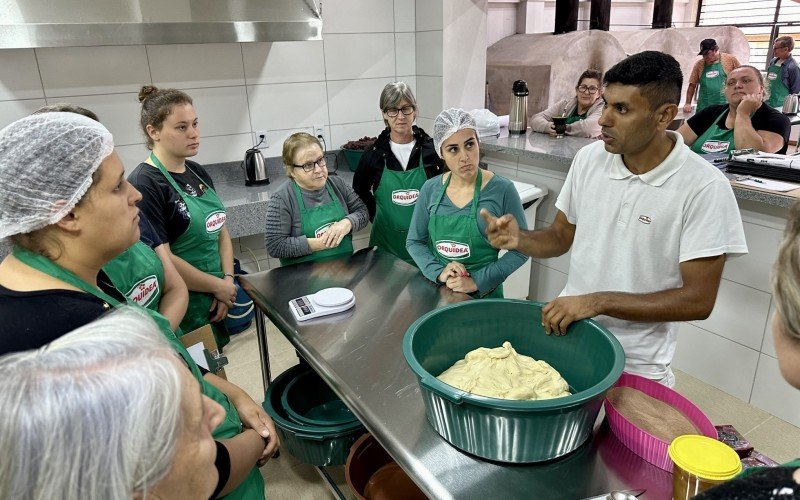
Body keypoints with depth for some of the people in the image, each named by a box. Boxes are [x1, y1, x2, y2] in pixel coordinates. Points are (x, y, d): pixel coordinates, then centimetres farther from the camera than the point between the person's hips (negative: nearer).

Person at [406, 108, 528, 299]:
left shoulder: (502, 190, -14)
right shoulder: (430, 190, -5)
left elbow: (520, 250, -10)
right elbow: (414, 242, 3)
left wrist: (477, 282, -17)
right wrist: (439, 272, -14)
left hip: (483, 295, -2)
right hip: (435, 290, 3)